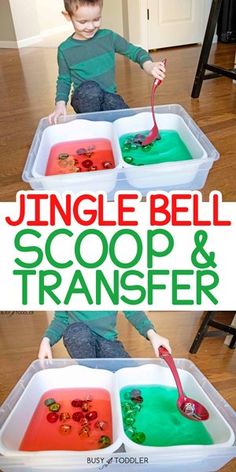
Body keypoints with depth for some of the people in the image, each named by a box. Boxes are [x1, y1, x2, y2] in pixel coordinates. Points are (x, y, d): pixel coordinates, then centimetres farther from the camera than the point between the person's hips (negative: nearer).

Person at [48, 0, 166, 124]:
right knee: (90, 88, -36)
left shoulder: (108, 37, -1)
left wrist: (148, 65, -20)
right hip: (84, 100, -1)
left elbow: (135, 51, 2)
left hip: (108, 97, 1)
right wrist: (60, 103, -13)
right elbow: (64, 80, 4)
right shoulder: (65, 49, -4)